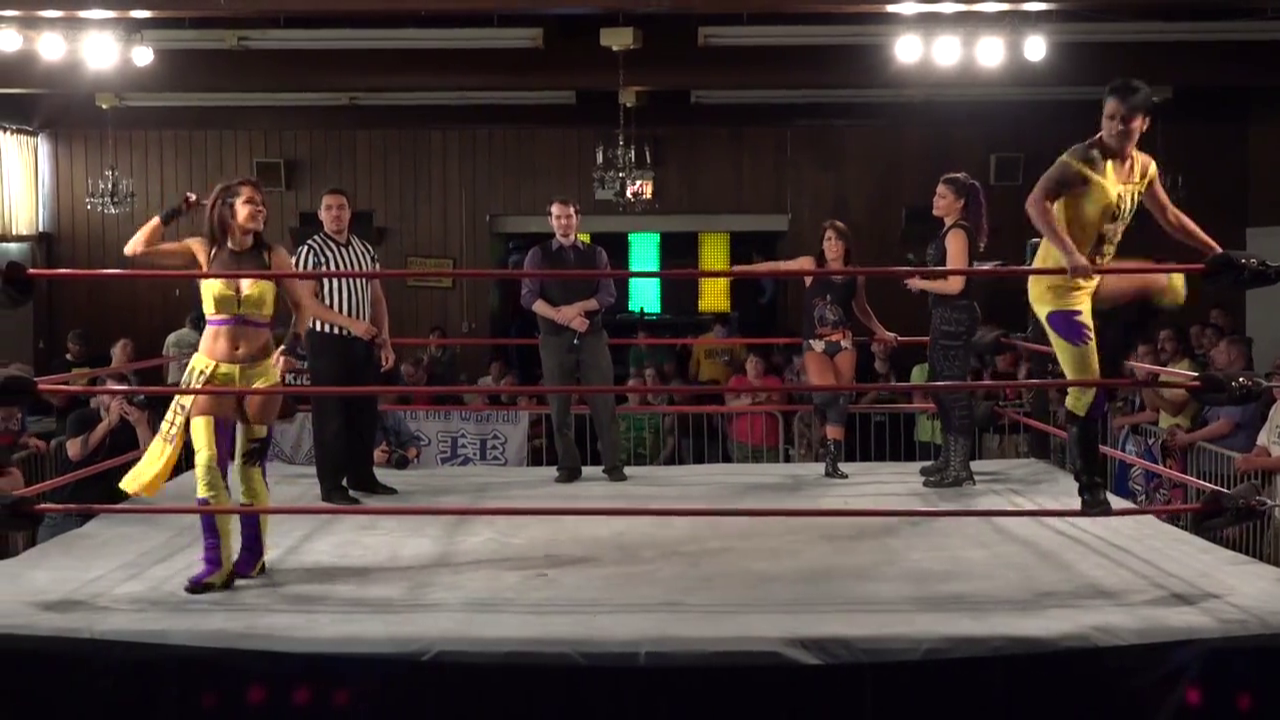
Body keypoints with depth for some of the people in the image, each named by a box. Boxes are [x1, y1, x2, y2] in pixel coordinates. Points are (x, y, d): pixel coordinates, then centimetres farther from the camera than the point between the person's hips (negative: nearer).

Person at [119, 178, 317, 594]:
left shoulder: (273, 256, -1)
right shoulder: (202, 251, -1)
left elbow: (302, 305, 6)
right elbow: (135, 250, -7)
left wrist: (291, 347, -8)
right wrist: (175, 212, -3)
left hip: (260, 372, 0)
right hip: (211, 371, 0)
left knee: (253, 466, 6)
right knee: (209, 465, -6)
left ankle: (253, 555, 19)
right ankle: (217, 563, -1)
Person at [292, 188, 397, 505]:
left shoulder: (365, 250, 12)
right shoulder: (311, 251, -7)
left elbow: (377, 298, 16)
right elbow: (305, 302, -14)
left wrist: (385, 341, 9)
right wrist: (350, 322, -20)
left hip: (363, 343, 6)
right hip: (328, 343, -6)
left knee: (365, 411, 10)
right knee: (331, 414, -4)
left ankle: (362, 476, 23)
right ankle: (331, 485, 2)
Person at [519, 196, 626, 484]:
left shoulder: (595, 254, 10)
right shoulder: (538, 255, 5)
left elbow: (608, 294, 3)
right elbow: (528, 297, -5)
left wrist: (578, 307, -13)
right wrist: (563, 318, -16)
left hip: (592, 336, 1)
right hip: (555, 338, -1)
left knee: (604, 401, -2)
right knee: (559, 404, 2)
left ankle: (614, 465, 3)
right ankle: (568, 466, 11)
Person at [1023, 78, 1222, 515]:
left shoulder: (1144, 168, 6)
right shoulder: (1083, 159, -18)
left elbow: (1170, 217, 19)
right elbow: (1036, 202, -30)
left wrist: (1218, 254, 21)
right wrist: (1067, 253, -42)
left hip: (1094, 278, 8)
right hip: (1059, 284, -8)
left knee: (1170, 288, 17)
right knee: (1087, 389, -8)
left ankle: (1108, 362, 15)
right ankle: (1091, 488, 4)